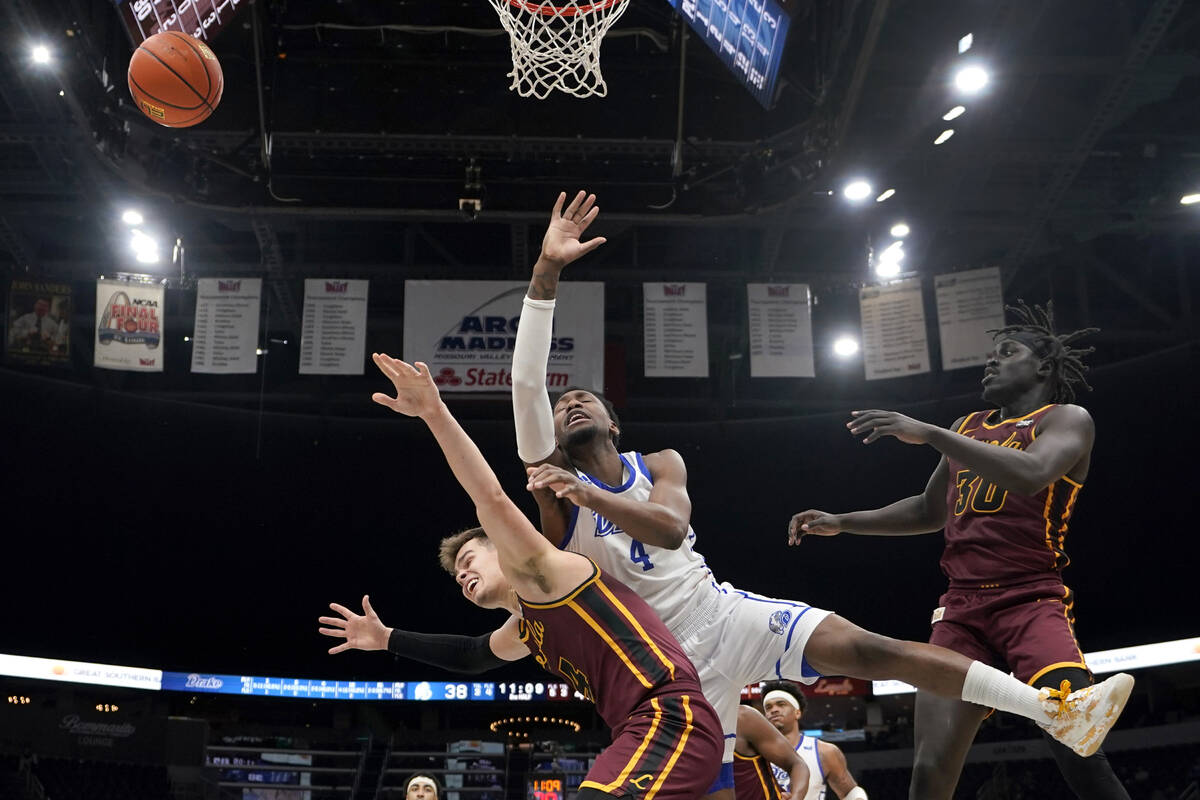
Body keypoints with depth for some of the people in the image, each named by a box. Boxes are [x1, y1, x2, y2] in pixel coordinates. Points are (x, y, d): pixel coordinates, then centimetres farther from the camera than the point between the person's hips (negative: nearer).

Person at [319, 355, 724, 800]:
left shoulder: (542, 571, 3)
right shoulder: (523, 628, 30)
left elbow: (491, 498, -12)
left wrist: (435, 412, -22)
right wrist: (385, 639, 52)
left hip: (669, 717, -11)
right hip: (640, 732, 11)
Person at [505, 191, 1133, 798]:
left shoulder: (661, 465, 7)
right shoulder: (550, 480, -3)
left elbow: (669, 527, -17)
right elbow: (527, 385, -18)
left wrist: (587, 496, -33)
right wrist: (546, 271, -27)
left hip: (727, 613, 2)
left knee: (869, 650, -14)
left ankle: (1056, 713, -19)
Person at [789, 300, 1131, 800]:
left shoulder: (1066, 419, 3)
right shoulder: (968, 428, 22)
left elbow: (1032, 473, -20)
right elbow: (931, 510, 34)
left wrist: (928, 434, -21)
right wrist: (840, 523, 26)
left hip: (1032, 603, -5)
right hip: (962, 609, 5)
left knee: (1078, 752, -25)